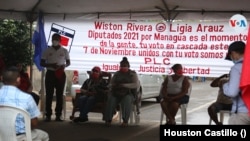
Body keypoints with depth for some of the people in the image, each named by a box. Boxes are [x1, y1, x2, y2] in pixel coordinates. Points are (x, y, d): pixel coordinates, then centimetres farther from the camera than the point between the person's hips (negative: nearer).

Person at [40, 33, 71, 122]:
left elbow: (68, 62, 13)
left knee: (60, 94, 1)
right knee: (49, 94, -3)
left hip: (60, 74, 1)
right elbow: (42, 63, 4)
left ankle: (58, 115, 6)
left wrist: (64, 66, -10)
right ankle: (48, 115, 1)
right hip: (50, 73, 0)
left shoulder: (64, 51, 5)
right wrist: (51, 65, -15)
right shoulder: (47, 50, 4)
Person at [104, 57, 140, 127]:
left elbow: (136, 85, -5)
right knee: (111, 99, -31)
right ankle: (108, 119, -31)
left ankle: (125, 121, -39)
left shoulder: (133, 74, 9)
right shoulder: (116, 74, 20)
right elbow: (111, 84, 19)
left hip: (129, 94, -3)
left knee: (127, 99, -38)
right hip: (116, 93, 3)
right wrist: (114, 86, -7)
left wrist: (124, 85, -17)